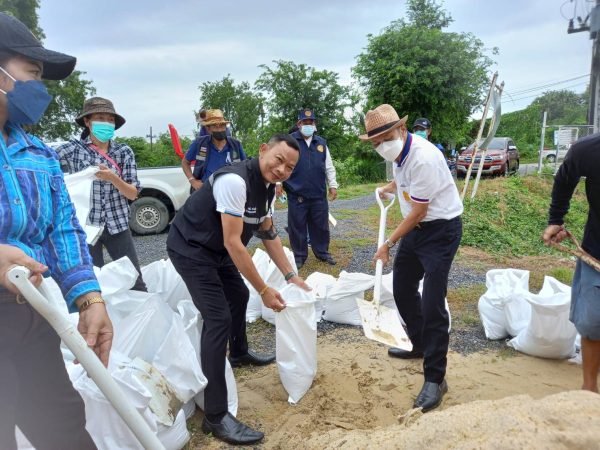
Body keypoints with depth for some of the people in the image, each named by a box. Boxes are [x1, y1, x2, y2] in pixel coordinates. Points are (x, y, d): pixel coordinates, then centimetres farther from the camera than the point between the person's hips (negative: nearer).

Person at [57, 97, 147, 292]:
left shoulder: (124, 151, 2)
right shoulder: (72, 149, -3)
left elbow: (133, 194, -2)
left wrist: (113, 178, -18)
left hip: (118, 226, 1)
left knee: (135, 280, 3)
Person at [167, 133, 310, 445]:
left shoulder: (268, 187, 0)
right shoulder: (235, 180, -29)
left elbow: (268, 234, 9)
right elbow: (233, 242, -30)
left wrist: (291, 276, 3)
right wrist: (264, 290, -25)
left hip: (215, 250, 10)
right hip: (189, 249, -10)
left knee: (239, 296, 24)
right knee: (218, 318, -16)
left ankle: (239, 353, 51)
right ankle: (215, 416, -8)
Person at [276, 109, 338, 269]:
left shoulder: (322, 142, 11)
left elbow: (329, 167, 15)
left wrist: (332, 185, 10)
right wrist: (278, 183, -7)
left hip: (319, 194, 3)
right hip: (296, 194, -3)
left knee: (320, 225, 10)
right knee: (297, 226, 4)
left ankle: (322, 252, 25)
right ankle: (299, 256, 17)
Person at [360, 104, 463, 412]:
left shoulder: (422, 157, -26)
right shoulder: (399, 153, 2)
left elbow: (418, 212, -20)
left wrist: (389, 243, -11)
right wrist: (389, 188, 34)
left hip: (441, 230, -9)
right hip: (416, 229, 9)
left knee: (432, 304, -12)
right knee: (403, 290, 17)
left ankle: (435, 379, 2)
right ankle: (420, 345, 39)